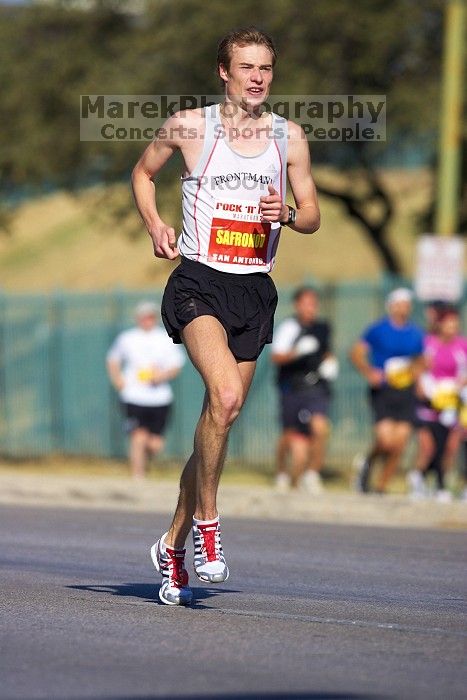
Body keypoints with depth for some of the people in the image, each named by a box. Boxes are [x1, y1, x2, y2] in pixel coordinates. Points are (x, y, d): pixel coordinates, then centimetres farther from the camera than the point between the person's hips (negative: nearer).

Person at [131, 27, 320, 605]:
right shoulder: (189, 126, 1)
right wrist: (154, 225, 2)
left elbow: (313, 216, 14)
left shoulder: (289, 136, 8)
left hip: (254, 292, 4)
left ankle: (173, 545, 22)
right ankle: (206, 521, -13)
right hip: (198, 282, -4)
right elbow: (143, 172, 18)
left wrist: (286, 214, -8)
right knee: (225, 395, -28)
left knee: (219, 418, 7)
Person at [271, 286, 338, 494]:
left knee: (320, 429, -18)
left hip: (317, 388, 2)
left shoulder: (322, 328, 9)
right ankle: (282, 473, 32)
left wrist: (330, 364, 7)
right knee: (290, 435, 7)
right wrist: (297, 351, -30)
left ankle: (312, 473, -4)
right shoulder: (288, 327, -5)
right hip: (292, 388, -2)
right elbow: (276, 357, -15)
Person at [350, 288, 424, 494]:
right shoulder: (378, 330, -2)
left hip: (405, 392, 4)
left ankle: (382, 487, 11)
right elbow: (357, 353, 0)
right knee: (386, 440, -17)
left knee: (399, 445, -3)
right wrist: (369, 373, -13)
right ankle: (368, 463, 16)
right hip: (382, 391, -4)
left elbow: (420, 362, 23)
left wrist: (414, 373, 3)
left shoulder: (415, 334, 11)